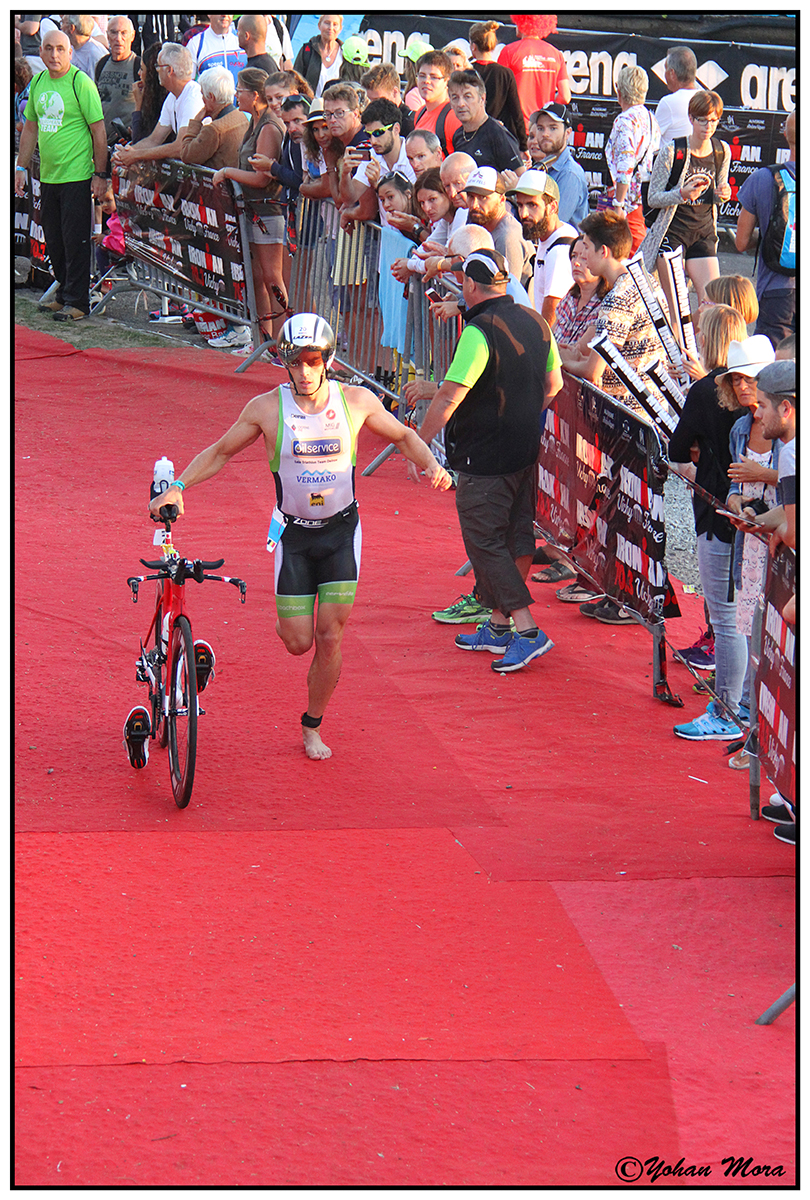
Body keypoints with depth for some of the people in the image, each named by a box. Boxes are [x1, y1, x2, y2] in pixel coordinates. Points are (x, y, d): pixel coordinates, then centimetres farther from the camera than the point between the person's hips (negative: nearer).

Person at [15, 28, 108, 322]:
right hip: (48, 176, 7)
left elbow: (98, 130, -10)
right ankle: (63, 295, 24)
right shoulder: (38, 83, 9)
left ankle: (77, 302, 3)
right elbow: (31, 127, 19)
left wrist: (100, 174, -12)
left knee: (75, 241, -4)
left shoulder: (81, 83, -11)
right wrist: (22, 167, 15)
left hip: (77, 176, -7)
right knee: (54, 242, 12)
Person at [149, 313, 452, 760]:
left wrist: (432, 465, -11)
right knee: (298, 643, -3)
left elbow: (403, 437, 8)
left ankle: (313, 727, 15)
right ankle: (289, 618, 36)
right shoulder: (266, 408, -11)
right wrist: (177, 486, -12)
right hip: (293, 534, 0)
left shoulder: (356, 401, -8)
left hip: (341, 529, 0)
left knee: (330, 634, -5)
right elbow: (220, 452, 1)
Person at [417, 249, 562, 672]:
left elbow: (450, 396, -23)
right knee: (514, 537, 15)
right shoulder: (534, 323, 6)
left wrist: (417, 444, -15)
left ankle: (526, 630, -8)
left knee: (485, 543, -2)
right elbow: (553, 384, 16)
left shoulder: (480, 331, -20)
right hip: (526, 454, 9)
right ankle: (498, 625, 25)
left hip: (484, 459, -8)